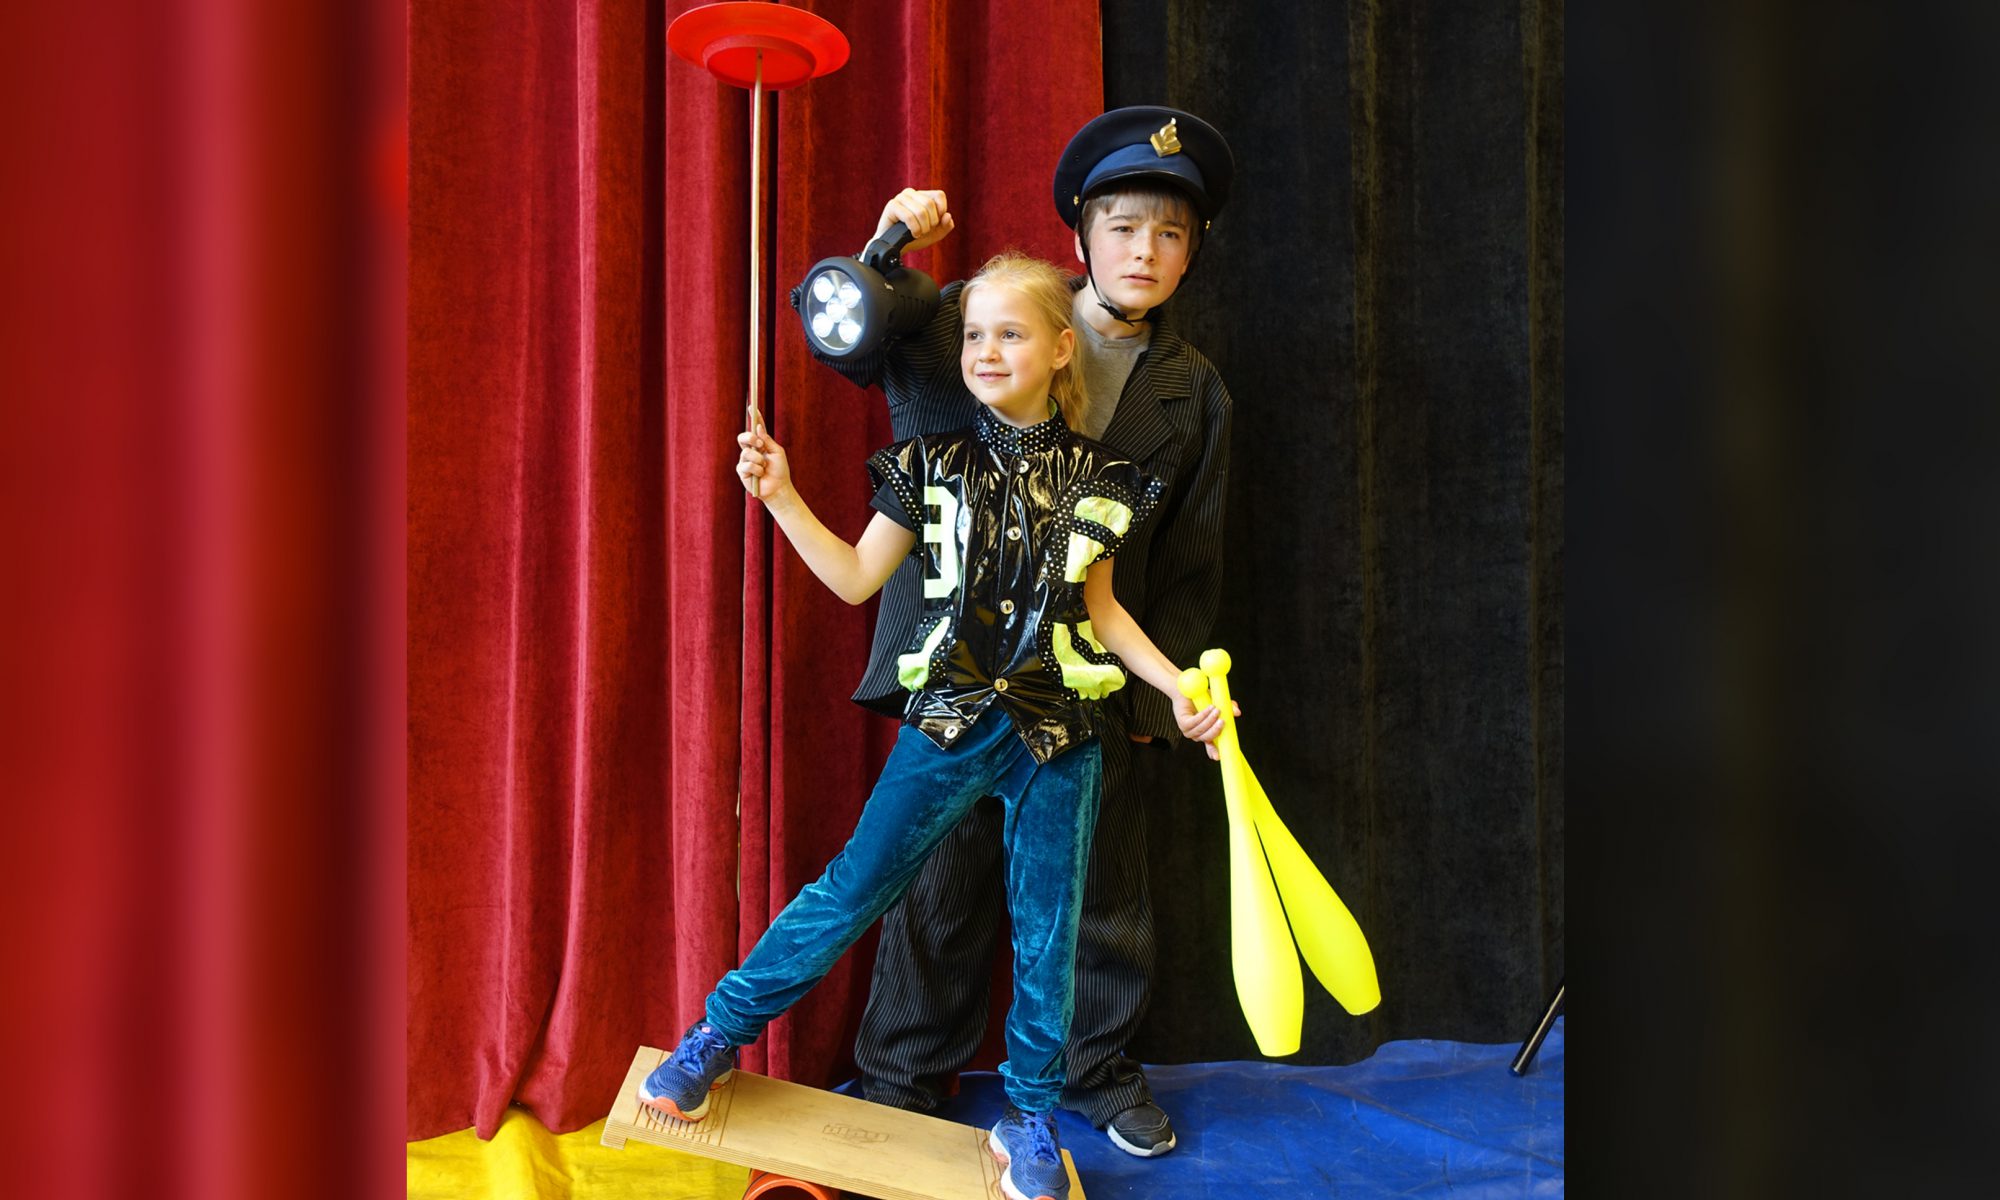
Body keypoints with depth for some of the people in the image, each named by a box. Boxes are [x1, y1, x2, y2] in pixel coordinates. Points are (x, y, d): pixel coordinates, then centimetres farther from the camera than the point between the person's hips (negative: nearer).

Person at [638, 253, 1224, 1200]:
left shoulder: (1094, 480, 1)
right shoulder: (934, 466, -1)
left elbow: (1099, 608, 10)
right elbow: (857, 578, 2)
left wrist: (1176, 684, 2)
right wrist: (782, 497, -7)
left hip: (1057, 731, 1)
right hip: (949, 722, -1)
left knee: (1045, 928, 10)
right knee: (855, 885, 4)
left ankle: (1030, 1119, 29)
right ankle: (720, 1032, 23)